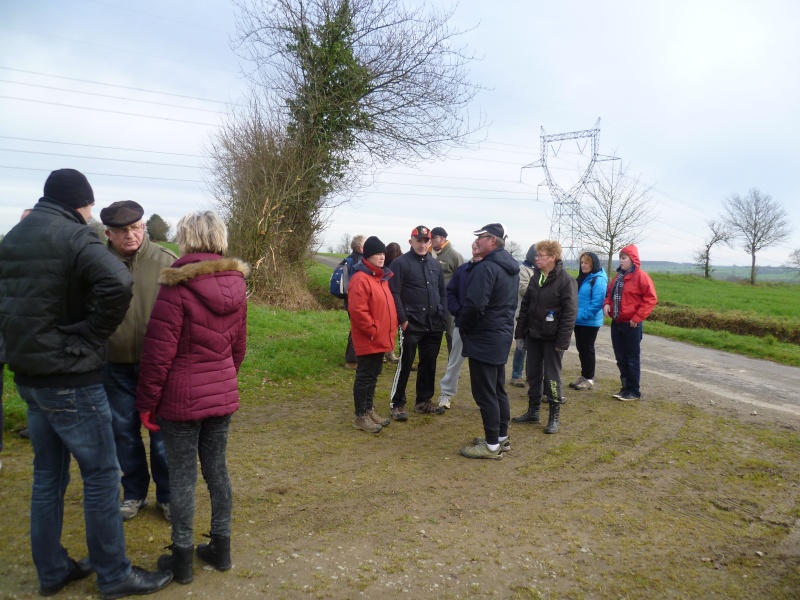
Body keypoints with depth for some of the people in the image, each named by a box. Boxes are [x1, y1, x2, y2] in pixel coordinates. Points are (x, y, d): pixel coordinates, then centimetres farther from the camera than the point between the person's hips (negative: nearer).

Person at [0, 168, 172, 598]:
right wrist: (92, 335, -20)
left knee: (48, 475, 18)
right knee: (101, 476, 3)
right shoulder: (73, 237, -16)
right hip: (71, 381, -8)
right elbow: (117, 283, -33)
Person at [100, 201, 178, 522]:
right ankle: (134, 492, 35)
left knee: (162, 432, 10)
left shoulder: (166, 262, -10)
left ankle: (167, 495, 28)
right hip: (116, 366, 2)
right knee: (124, 432, 16)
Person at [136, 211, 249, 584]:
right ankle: (221, 548, 28)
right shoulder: (235, 285, 2)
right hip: (223, 395, 5)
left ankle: (182, 559, 21)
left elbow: (158, 352, -15)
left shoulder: (178, 286, -16)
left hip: (182, 397, -5)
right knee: (216, 468, 16)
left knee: (182, 475, 7)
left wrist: (147, 402, -5)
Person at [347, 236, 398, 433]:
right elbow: (357, 310, -24)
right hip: (368, 340, -9)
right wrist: (373, 331, -19)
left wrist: (391, 328, 13)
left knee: (373, 375, 18)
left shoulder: (382, 277, 14)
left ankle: (369, 410, 30)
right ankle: (361, 416, 11)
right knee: (364, 377, 0)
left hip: (381, 339, 9)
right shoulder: (360, 279, -17)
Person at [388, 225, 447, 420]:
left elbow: (442, 292, 18)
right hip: (411, 325, -6)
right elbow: (394, 293, -11)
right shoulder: (401, 263, -6)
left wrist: (442, 315, 8)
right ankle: (397, 404, 11)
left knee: (429, 365, 13)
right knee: (405, 364, 0)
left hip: (434, 325, 6)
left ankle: (424, 401, 27)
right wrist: (403, 320, -15)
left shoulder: (435, 264, 13)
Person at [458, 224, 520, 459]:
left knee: (484, 393, -1)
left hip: (484, 338, -10)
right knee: (498, 389, 17)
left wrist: (463, 326, -9)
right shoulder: (511, 266, 12)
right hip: (502, 334, 10)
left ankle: (492, 445, 6)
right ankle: (502, 437, 27)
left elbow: (474, 304, -26)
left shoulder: (486, 267, -20)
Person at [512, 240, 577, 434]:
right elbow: (525, 305, 10)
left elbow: (570, 313, -15)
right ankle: (533, 411, 26)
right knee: (533, 374, 13)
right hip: (534, 335, 6)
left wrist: (563, 341, -19)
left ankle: (554, 416, 15)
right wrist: (520, 333, 7)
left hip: (552, 338, -6)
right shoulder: (535, 277, 6)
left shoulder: (565, 280, -13)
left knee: (551, 376, 2)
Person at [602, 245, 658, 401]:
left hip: (631, 325, -7)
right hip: (616, 323, 7)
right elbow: (610, 293, 21)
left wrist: (637, 318, -17)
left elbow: (651, 299, -14)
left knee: (632, 359, 2)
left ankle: (634, 391, 11)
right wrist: (606, 304, -1)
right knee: (620, 358, 13)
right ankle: (625, 387, 24)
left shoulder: (641, 276, -11)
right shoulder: (619, 276, 12)